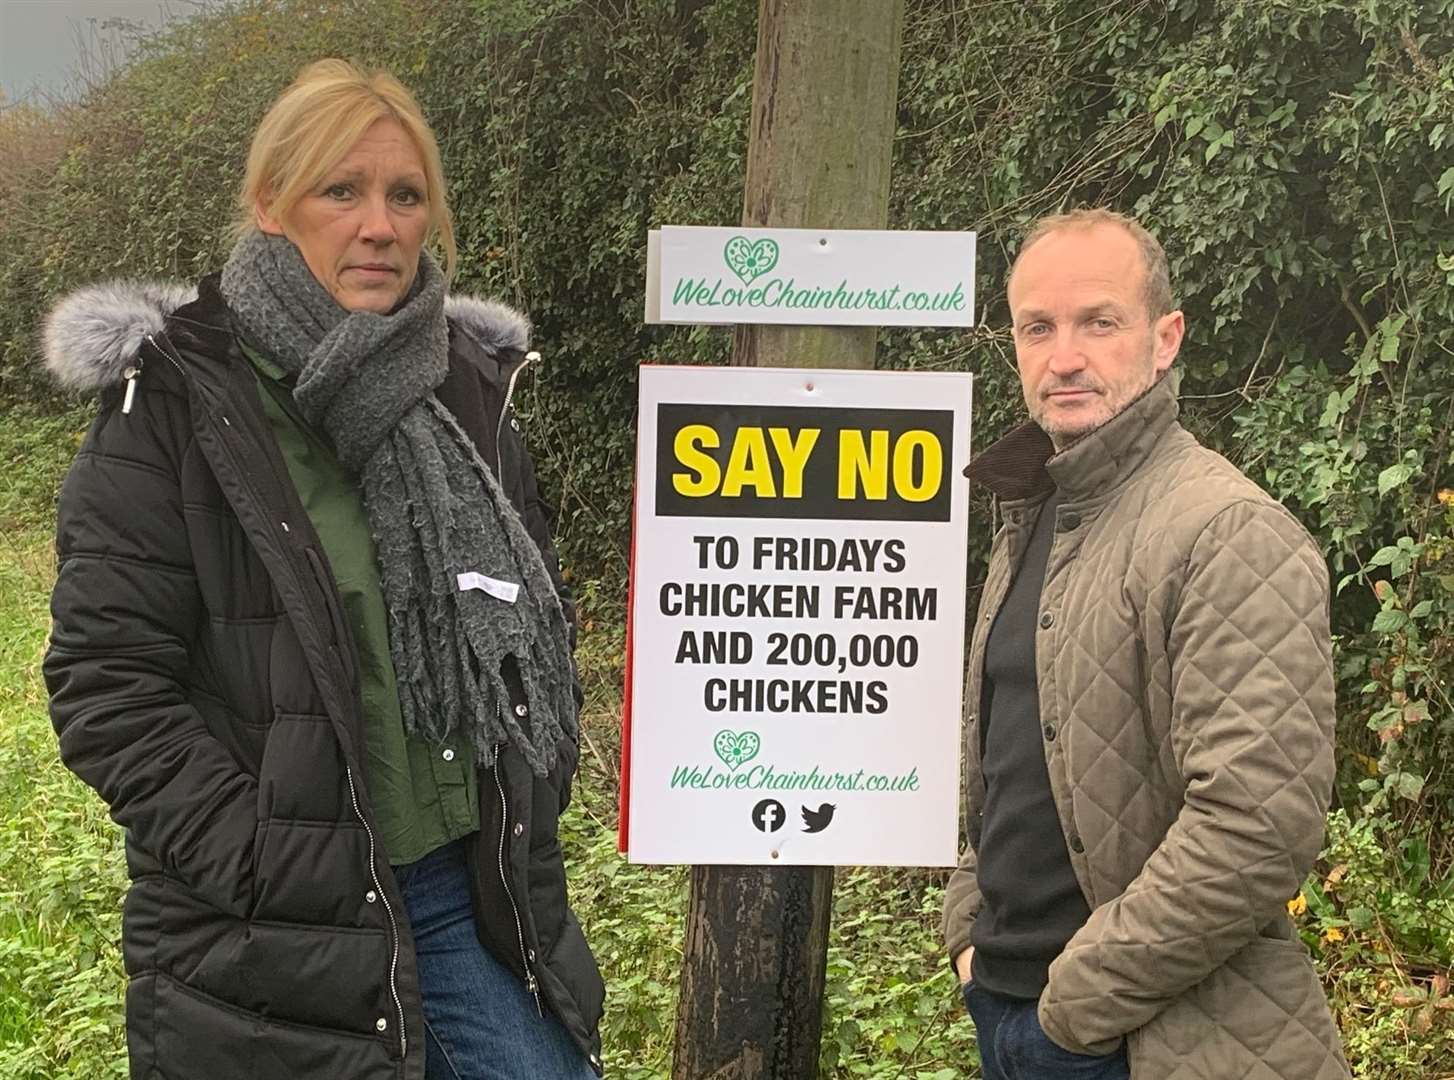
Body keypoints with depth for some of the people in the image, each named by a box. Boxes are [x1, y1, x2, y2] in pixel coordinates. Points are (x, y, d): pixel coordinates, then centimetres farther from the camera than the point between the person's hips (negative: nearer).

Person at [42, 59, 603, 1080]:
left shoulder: (470, 387, 6)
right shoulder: (174, 403, -9)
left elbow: (538, 615, 17)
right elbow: (108, 686, -13)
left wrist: (533, 799, 6)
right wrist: (277, 868, -18)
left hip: (475, 892, 5)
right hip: (266, 938, -4)